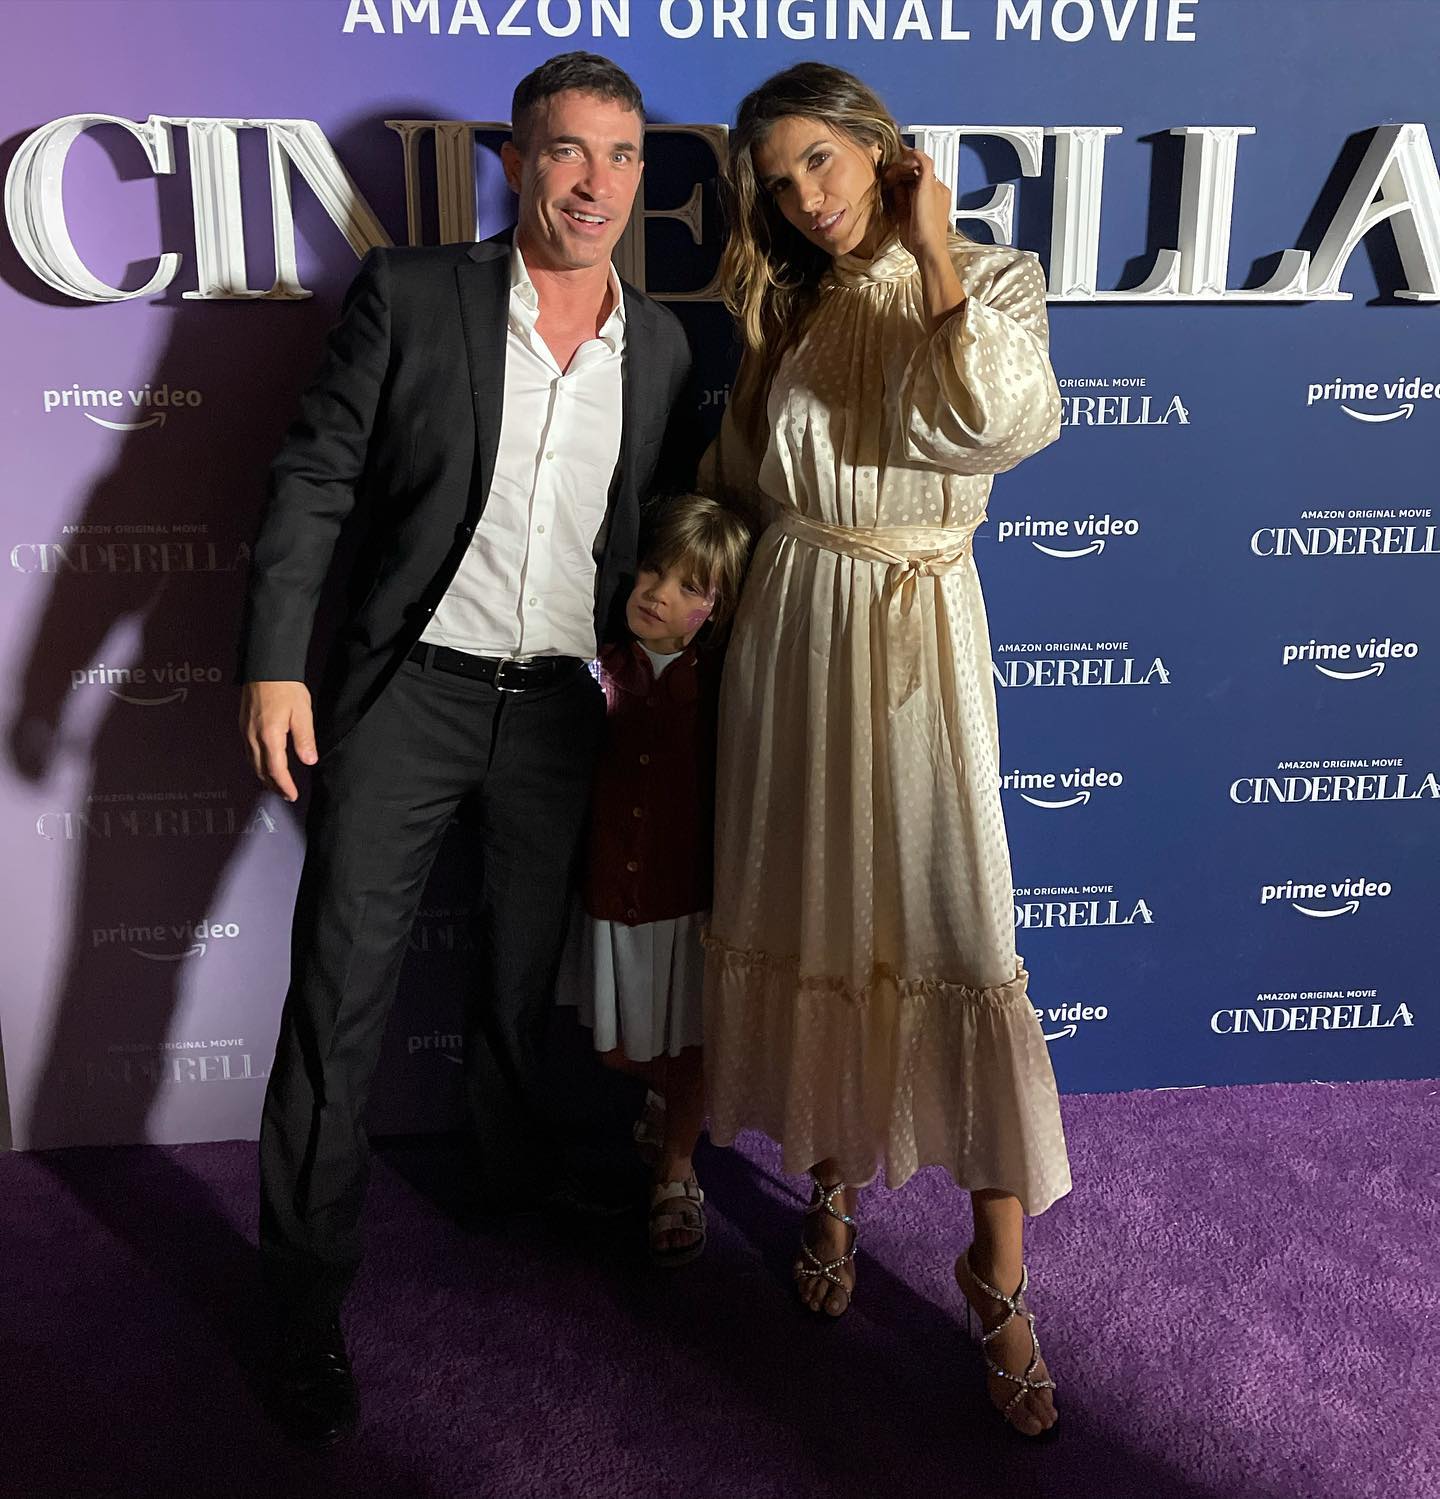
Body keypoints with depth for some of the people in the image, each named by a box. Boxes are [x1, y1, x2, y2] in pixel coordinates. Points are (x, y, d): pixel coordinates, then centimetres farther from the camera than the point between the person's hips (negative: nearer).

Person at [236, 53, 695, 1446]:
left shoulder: (661, 346, 7)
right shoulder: (409, 294, -4)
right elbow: (314, 479, -6)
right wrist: (274, 664, -12)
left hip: (556, 704, 3)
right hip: (407, 687, -3)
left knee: (521, 977, 17)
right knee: (339, 987, -1)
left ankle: (514, 1182, 41)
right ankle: (308, 1295, 15)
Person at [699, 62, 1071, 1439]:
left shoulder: (989, 281, 0)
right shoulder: (783, 312, 12)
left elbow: (1000, 423, -22)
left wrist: (931, 249, -17)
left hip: (916, 632, -4)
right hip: (787, 625, 4)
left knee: (955, 932, -7)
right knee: (806, 919, 9)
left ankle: (998, 1270, 7)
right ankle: (833, 1189, 30)